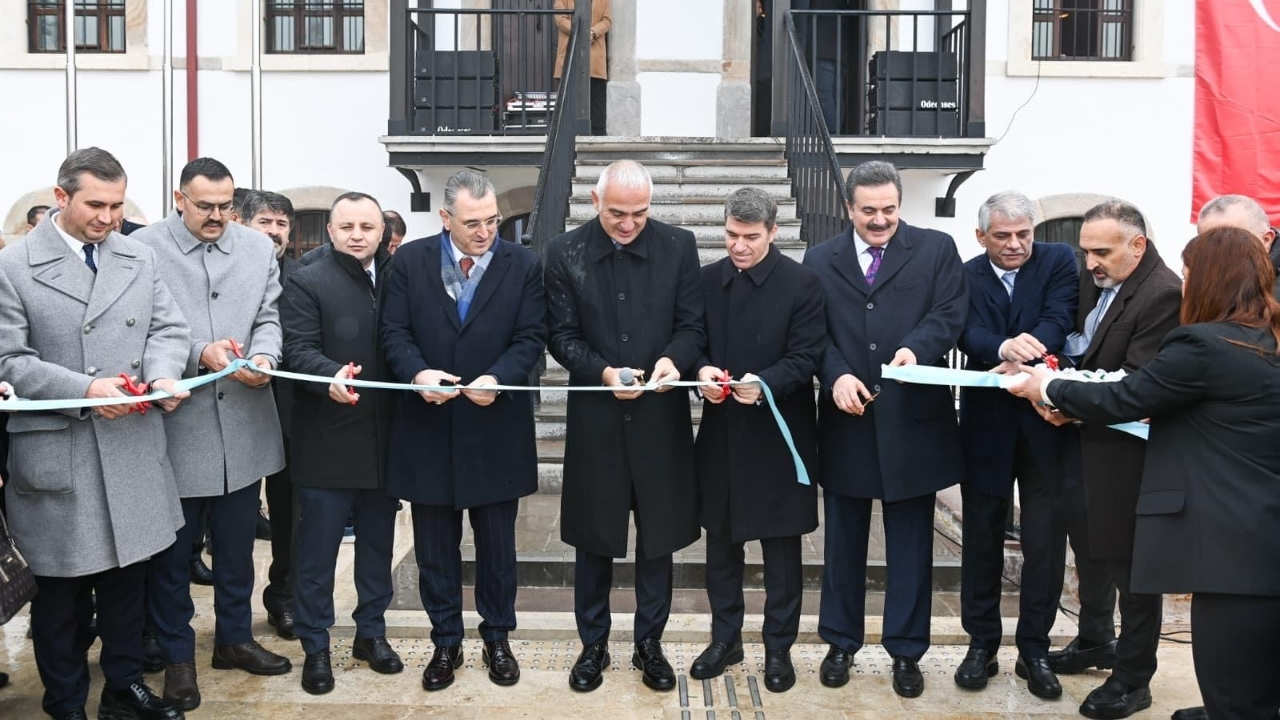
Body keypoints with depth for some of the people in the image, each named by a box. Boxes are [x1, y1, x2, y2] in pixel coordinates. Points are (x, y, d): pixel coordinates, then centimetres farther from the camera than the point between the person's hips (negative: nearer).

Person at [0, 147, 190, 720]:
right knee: (61, 589, 9)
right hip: (56, 452, -3)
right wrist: (85, 388, -20)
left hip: (133, 446, 4)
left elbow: (168, 328, 7)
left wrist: (163, 373, -14)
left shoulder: (140, 258, 8)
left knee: (127, 577, 14)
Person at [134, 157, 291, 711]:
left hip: (243, 423, 4)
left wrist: (262, 357, -15)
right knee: (172, 550, 9)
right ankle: (177, 654, 26)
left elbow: (268, 318, 5)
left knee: (237, 545, 17)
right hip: (174, 423, -3)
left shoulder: (259, 247, 7)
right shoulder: (144, 247, -5)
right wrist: (199, 353, -21)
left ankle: (234, 638, 34)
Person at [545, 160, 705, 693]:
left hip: (661, 416, 1)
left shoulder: (678, 246, -1)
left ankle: (649, 643, 28)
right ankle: (593, 645, 27)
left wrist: (674, 358, -22)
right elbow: (561, 335, -3)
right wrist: (603, 373, -20)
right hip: (595, 416, 0)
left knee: (659, 537, 10)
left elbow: (693, 325, -1)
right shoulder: (564, 252, -2)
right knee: (593, 537, 11)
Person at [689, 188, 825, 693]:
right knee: (720, 541, 14)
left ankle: (779, 646, 23)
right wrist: (702, 370, -15)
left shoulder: (802, 283, -8)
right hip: (721, 432, 4)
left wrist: (764, 382, -28)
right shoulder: (707, 279, 5)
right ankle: (725, 637, 30)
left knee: (781, 547, 8)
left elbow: (806, 357, -11)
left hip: (778, 434, -4)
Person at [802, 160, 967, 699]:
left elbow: (949, 313, -8)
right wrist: (836, 375, -18)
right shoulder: (820, 261, 7)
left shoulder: (937, 250, 3)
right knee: (843, 541, 12)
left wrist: (916, 348, -28)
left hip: (913, 420, -1)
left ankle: (907, 651, 22)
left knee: (911, 544, 8)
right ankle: (841, 643, 27)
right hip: (846, 420, 2)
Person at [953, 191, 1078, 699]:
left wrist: (1026, 357, -35)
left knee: (1046, 538, 6)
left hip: (1047, 422, 0)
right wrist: (1004, 348, -38)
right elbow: (969, 333, -16)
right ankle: (982, 643, 22)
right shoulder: (966, 277, 1)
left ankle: (1035, 648, 20)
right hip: (986, 424, 1)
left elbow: (1059, 319, -16)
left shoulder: (1059, 262, 0)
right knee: (981, 536, 9)